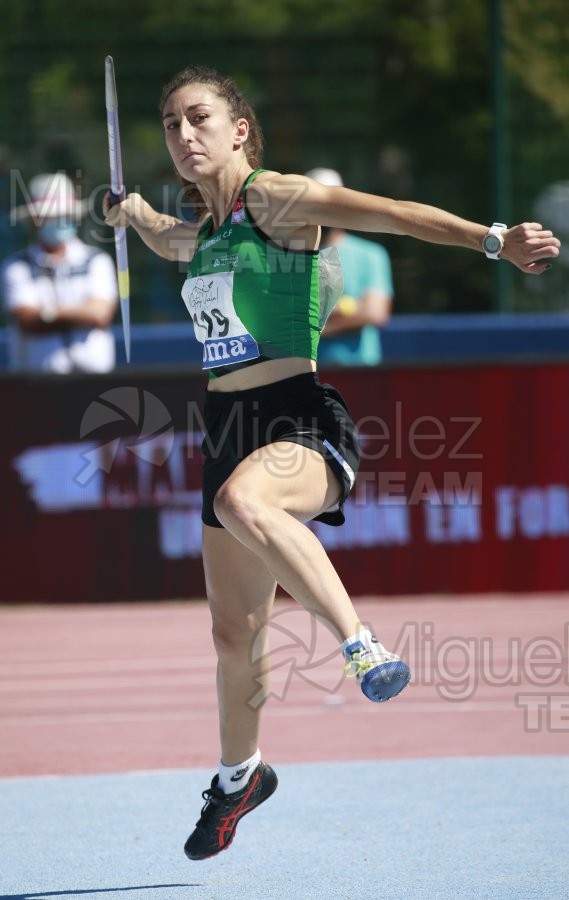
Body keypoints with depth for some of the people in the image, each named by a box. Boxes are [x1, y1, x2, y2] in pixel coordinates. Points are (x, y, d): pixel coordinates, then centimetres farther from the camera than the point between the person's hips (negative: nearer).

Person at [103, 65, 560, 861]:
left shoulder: (275, 200, -8)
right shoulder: (199, 231, 15)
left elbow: (388, 212, -22)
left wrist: (492, 240, -33)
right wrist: (137, 216, 26)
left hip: (301, 419, -8)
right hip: (229, 428, 8)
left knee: (241, 500, -43)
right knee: (233, 632, 17)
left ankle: (362, 646, -40)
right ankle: (239, 775, 40)